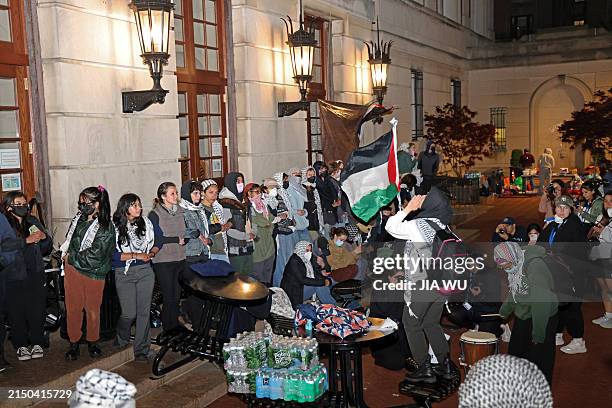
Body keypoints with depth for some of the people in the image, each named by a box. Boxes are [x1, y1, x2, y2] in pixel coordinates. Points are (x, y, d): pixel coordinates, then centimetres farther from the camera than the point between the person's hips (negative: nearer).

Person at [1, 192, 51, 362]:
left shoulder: (33, 222, 10)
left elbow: (46, 249, 14)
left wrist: (45, 237, -6)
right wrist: (27, 240, -23)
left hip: (36, 275, 3)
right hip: (14, 276, -3)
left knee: (37, 311, 6)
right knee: (17, 312, 4)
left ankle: (36, 343, 21)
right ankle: (21, 346, 20)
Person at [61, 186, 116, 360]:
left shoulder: (105, 228, -11)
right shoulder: (79, 218, 7)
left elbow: (94, 255, -16)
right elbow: (69, 240, 23)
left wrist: (70, 257, -9)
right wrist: (65, 254, 5)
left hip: (93, 273, -4)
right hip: (72, 269, 4)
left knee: (92, 309, 7)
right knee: (72, 308, 7)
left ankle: (92, 342, 24)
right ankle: (74, 343, 20)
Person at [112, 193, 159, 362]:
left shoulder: (145, 222, 5)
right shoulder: (114, 227, -6)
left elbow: (158, 238, 17)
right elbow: (113, 254, -10)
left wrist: (151, 253, 0)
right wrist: (136, 255, -14)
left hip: (145, 271, 3)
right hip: (124, 273, -3)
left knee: (144, 311, 0)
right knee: (129, 313, -3)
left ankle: (141, 350, 11)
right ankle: (122, 341, 29)